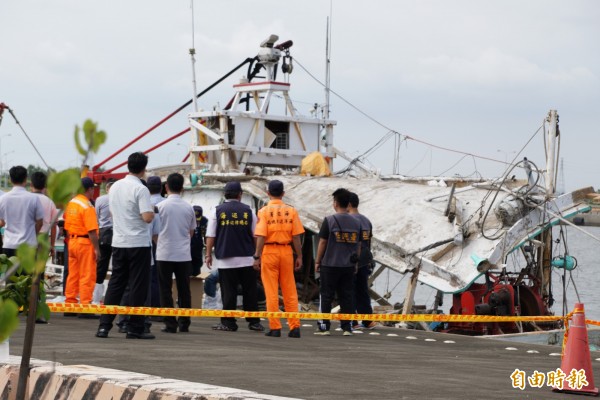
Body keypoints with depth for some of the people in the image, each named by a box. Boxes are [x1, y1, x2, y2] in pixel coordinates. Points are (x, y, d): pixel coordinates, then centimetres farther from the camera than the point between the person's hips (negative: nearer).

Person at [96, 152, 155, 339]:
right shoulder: (140, 189, -13)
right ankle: (135, 328, 0)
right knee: (137, 287, -1)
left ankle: (104, 325, 4)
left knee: (115, 285, 9)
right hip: (139, 243, -6)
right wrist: (153, 211, 0)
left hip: (118, 243, 6)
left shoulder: (115, 187, 9)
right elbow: (147, 217, -20)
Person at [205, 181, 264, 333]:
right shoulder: (248, 210, 5)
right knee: (250, 290, 6)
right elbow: (255, 235, 9)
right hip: (247, 258, 1)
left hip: (225, 259, -1)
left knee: (228, 292, 1)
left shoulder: (217, 211, 1)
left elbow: (210, 236, 0)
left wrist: (208, 254, 8)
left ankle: (228, 322, 1)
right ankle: (254, 322, 7)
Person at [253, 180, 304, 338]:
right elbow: (296, 236, 1)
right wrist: (299, 256, 7)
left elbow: (261, 237, -11)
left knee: (271, 292, 2)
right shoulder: (291, 211, 2)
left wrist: (257, 256, -7)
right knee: (290, 292, 8)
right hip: (286, 251, 2)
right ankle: (294, 327, 5)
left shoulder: (264, 211, -6)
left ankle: (275, 328, 2)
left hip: (269, 252, -2)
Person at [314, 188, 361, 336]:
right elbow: (358, 245, 10)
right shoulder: (356, 222, 5)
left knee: (326, 296, 3)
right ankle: (347, 327, 5)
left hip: (330, 265, -4)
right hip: (349, 266, 4)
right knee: (347, 296, 7)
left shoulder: (329, 220, -8)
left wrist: (317, 261, 4)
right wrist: (355, 262, 20)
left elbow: (322, 242, -5)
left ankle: (324, 326, 3)